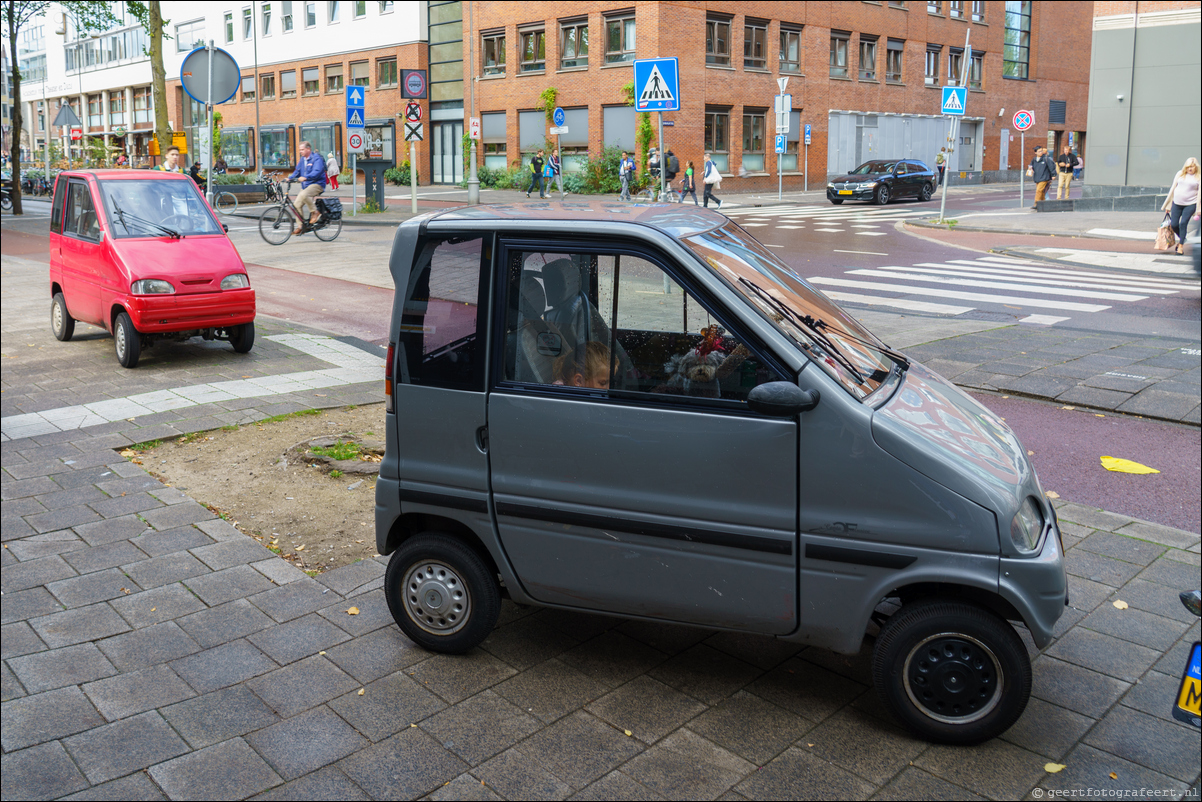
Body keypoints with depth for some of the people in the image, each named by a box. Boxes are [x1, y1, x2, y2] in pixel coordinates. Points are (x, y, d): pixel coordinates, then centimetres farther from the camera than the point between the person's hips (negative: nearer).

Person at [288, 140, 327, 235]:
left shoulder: (316, 159, -10)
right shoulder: (302, 159, 16)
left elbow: (317, 172, -25)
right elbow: (297, 171, 18)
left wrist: (306, 177, -38)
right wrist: (290, 178, -2)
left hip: (317, 184, -8)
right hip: (305, 186, 8)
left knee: (304, 195, -36)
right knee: (297, 204, -3)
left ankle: (314, 212, -14)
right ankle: (300, 227, 6)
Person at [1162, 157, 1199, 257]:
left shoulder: (1198, 177, 1)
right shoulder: (1180, 174, 9)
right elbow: (1173, 189, 13)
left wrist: (1198, 210, -5)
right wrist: (1168, 204, 11)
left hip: (1190, 204, -3)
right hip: (1177, 203, 3)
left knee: (1183, 223, -13)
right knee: (1174, 224, -2)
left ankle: (1181, 246, 0)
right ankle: (1181, 238, 29)